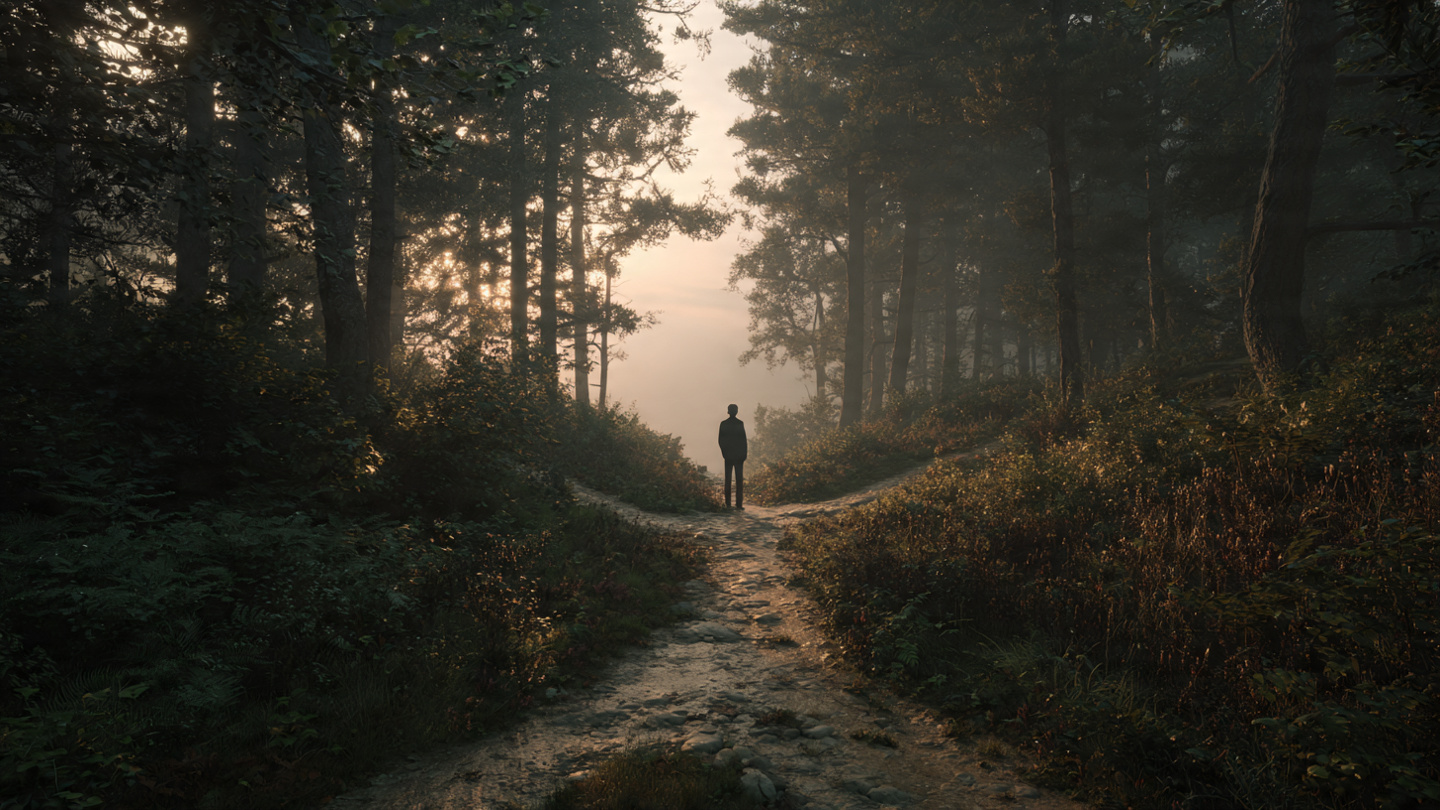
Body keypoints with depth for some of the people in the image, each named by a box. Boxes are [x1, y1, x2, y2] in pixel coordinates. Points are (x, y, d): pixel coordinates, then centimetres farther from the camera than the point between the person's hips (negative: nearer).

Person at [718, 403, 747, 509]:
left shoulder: (723, 424, 1)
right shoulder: (740, 423, -6)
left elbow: (720, 440, 2)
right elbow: (743, 440, -6)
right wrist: (744, 454, 0)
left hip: (728, 455, 2)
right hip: (739, 455, -2)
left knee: (728, 479, 6)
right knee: (739, 479, 0)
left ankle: (728, 504, 3)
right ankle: (739, 504, -4)